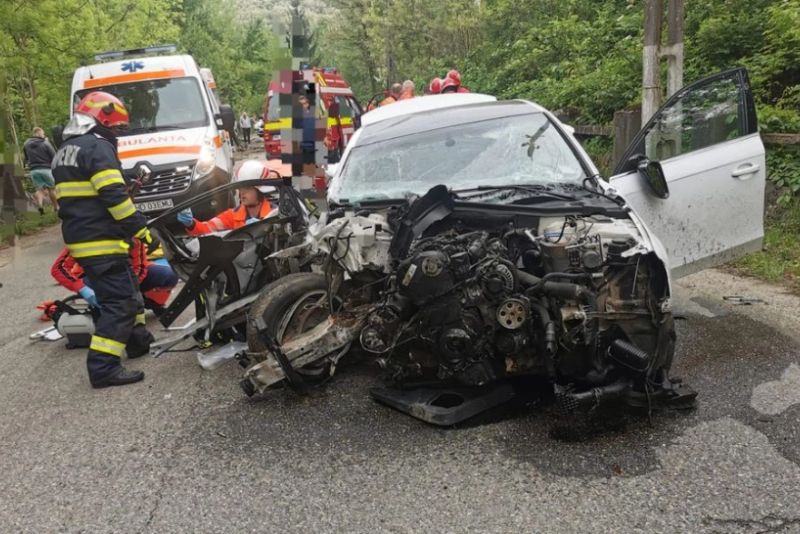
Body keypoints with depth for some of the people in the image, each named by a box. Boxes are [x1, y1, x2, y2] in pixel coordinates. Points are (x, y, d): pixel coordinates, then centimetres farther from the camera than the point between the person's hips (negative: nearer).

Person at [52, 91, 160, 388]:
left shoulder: (63, 153, 19)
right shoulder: (98, 147, -12)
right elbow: (114, 197, -21)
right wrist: (142, 231, -19)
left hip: (79, 240, 10)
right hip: (103, 241, -10)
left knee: (127, 292, 22)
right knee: (119, 303, -8)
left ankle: (138, 340, 34)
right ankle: (103, 367, -11)